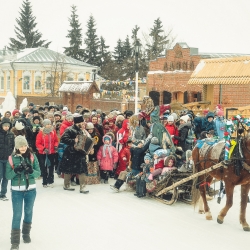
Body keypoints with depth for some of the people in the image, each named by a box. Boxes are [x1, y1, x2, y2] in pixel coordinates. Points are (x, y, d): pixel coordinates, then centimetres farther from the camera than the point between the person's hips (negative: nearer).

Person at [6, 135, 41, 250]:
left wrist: (31, 170, -25)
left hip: (30, 190, 2)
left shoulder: (32, 157, -4)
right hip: (16, 191, -2)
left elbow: (38, 173, -4)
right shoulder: (12, 158, -5)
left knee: (28, 212, 18)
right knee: (17, 215, -4)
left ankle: (26, 233, 38)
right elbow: (8, 176, -5)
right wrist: (16, 170, -23)